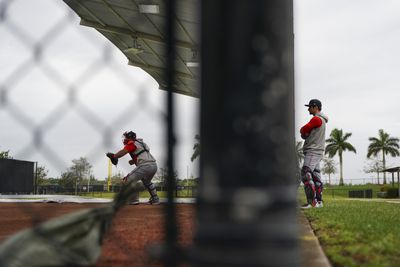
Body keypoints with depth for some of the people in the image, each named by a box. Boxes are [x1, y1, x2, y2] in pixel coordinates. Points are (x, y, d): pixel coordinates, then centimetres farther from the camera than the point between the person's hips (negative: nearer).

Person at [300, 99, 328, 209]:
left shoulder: (316, 119, -12)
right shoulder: (321, 120, 21)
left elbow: (303, 130, -11)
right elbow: (304, 132, 21)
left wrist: (304, 133, 10)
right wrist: (305, 134, 0)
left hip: (313, 151, -11)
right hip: (317, 151, 11)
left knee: (306, 175, -17)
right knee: (316, 177, 10)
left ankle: (312, 202, -21)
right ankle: (319, 201, 13)